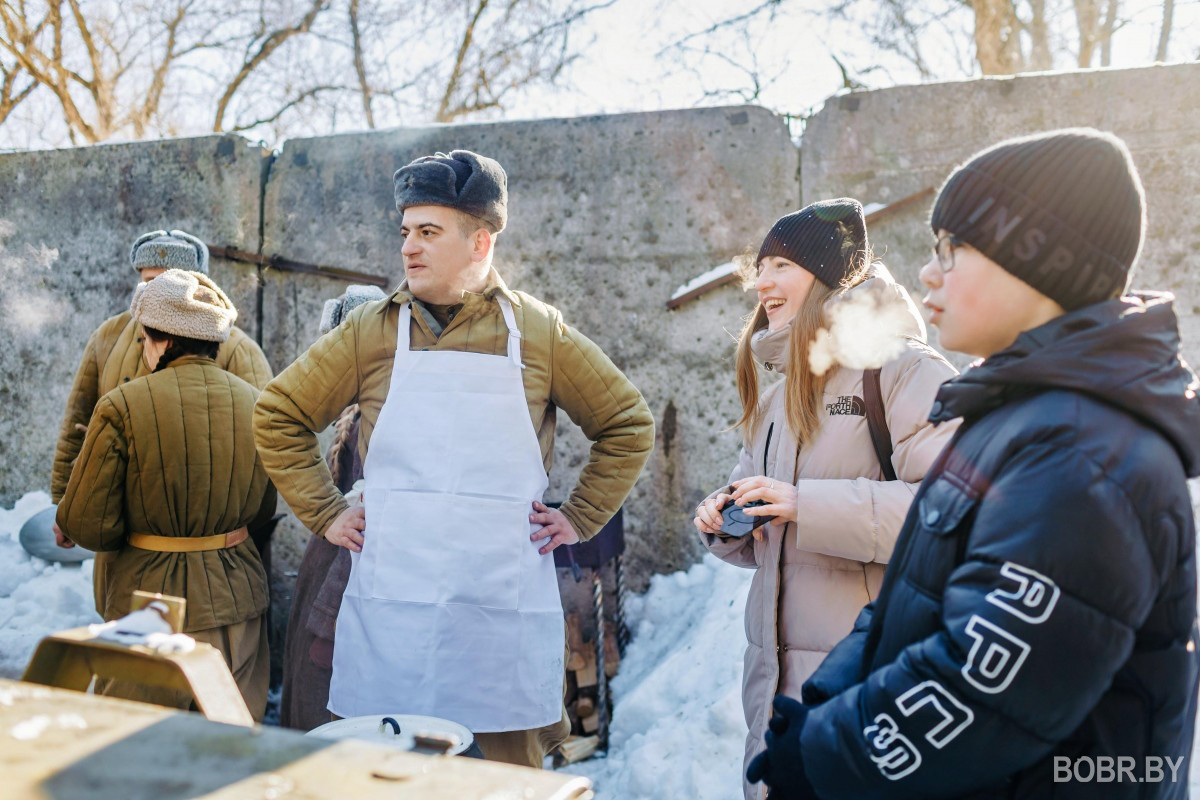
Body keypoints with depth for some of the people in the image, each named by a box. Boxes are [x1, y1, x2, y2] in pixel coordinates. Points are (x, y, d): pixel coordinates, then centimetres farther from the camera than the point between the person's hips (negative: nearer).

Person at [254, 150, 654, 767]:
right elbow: (277, 416, 12)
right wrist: (324, 514, 6)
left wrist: (580, 518, 5)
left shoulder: (538, 332, 3)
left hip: (506, 600, 0)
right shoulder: (371, 330, 4)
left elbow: (629, 424, 11)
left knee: (513, 763, 10)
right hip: (390, 602, 1)